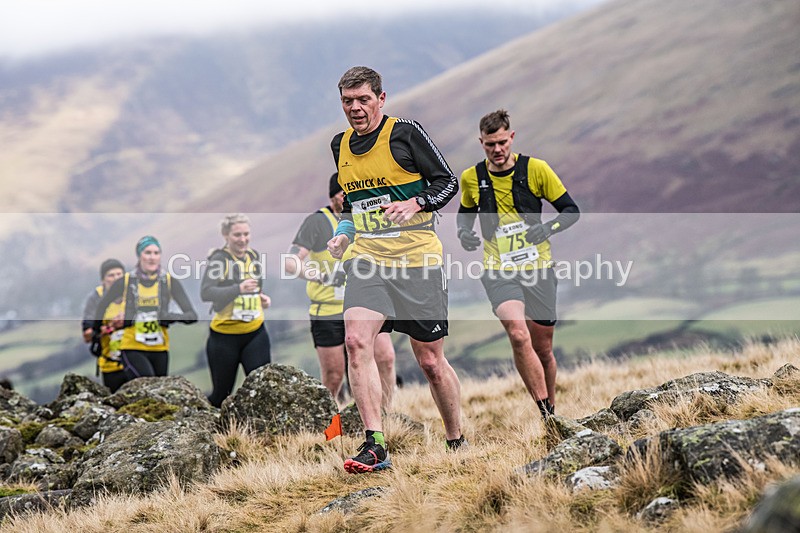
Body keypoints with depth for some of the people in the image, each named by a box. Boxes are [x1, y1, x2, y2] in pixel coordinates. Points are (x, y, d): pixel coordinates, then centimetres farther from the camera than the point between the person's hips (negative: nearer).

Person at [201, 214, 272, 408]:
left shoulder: (254, 255, 8)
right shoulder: (219, 259, -12)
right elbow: (205, 293, -25)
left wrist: (260, 297, 6)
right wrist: (239, 289, -35)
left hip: (255, 332, 5)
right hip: (224, 335, -5)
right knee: (220, 395, 7)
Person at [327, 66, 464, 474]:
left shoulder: (405, 132, -5)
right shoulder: (340, 145, 12)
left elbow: (448, 182, -3)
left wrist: (415, 204, -19)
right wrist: (343, 233, 10)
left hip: (417, 258, -4)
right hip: (367, 258, 4)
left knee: (430, 361, 3)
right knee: (356, 340, -20)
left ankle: (456, 440, 25)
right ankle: (375, 446, -20)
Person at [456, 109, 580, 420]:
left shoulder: (536, 169, -3)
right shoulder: (471, 178, 2)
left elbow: (571, 210, 2)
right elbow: (464, 214, 22)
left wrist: (548, 228, -17)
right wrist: (464, 233, -1)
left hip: (538, 269, 1)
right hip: (499, 271, -1)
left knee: (543, 350, 9)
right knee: (518, 335, -26)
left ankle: (551, 409, 33)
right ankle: (546, 415, -23)